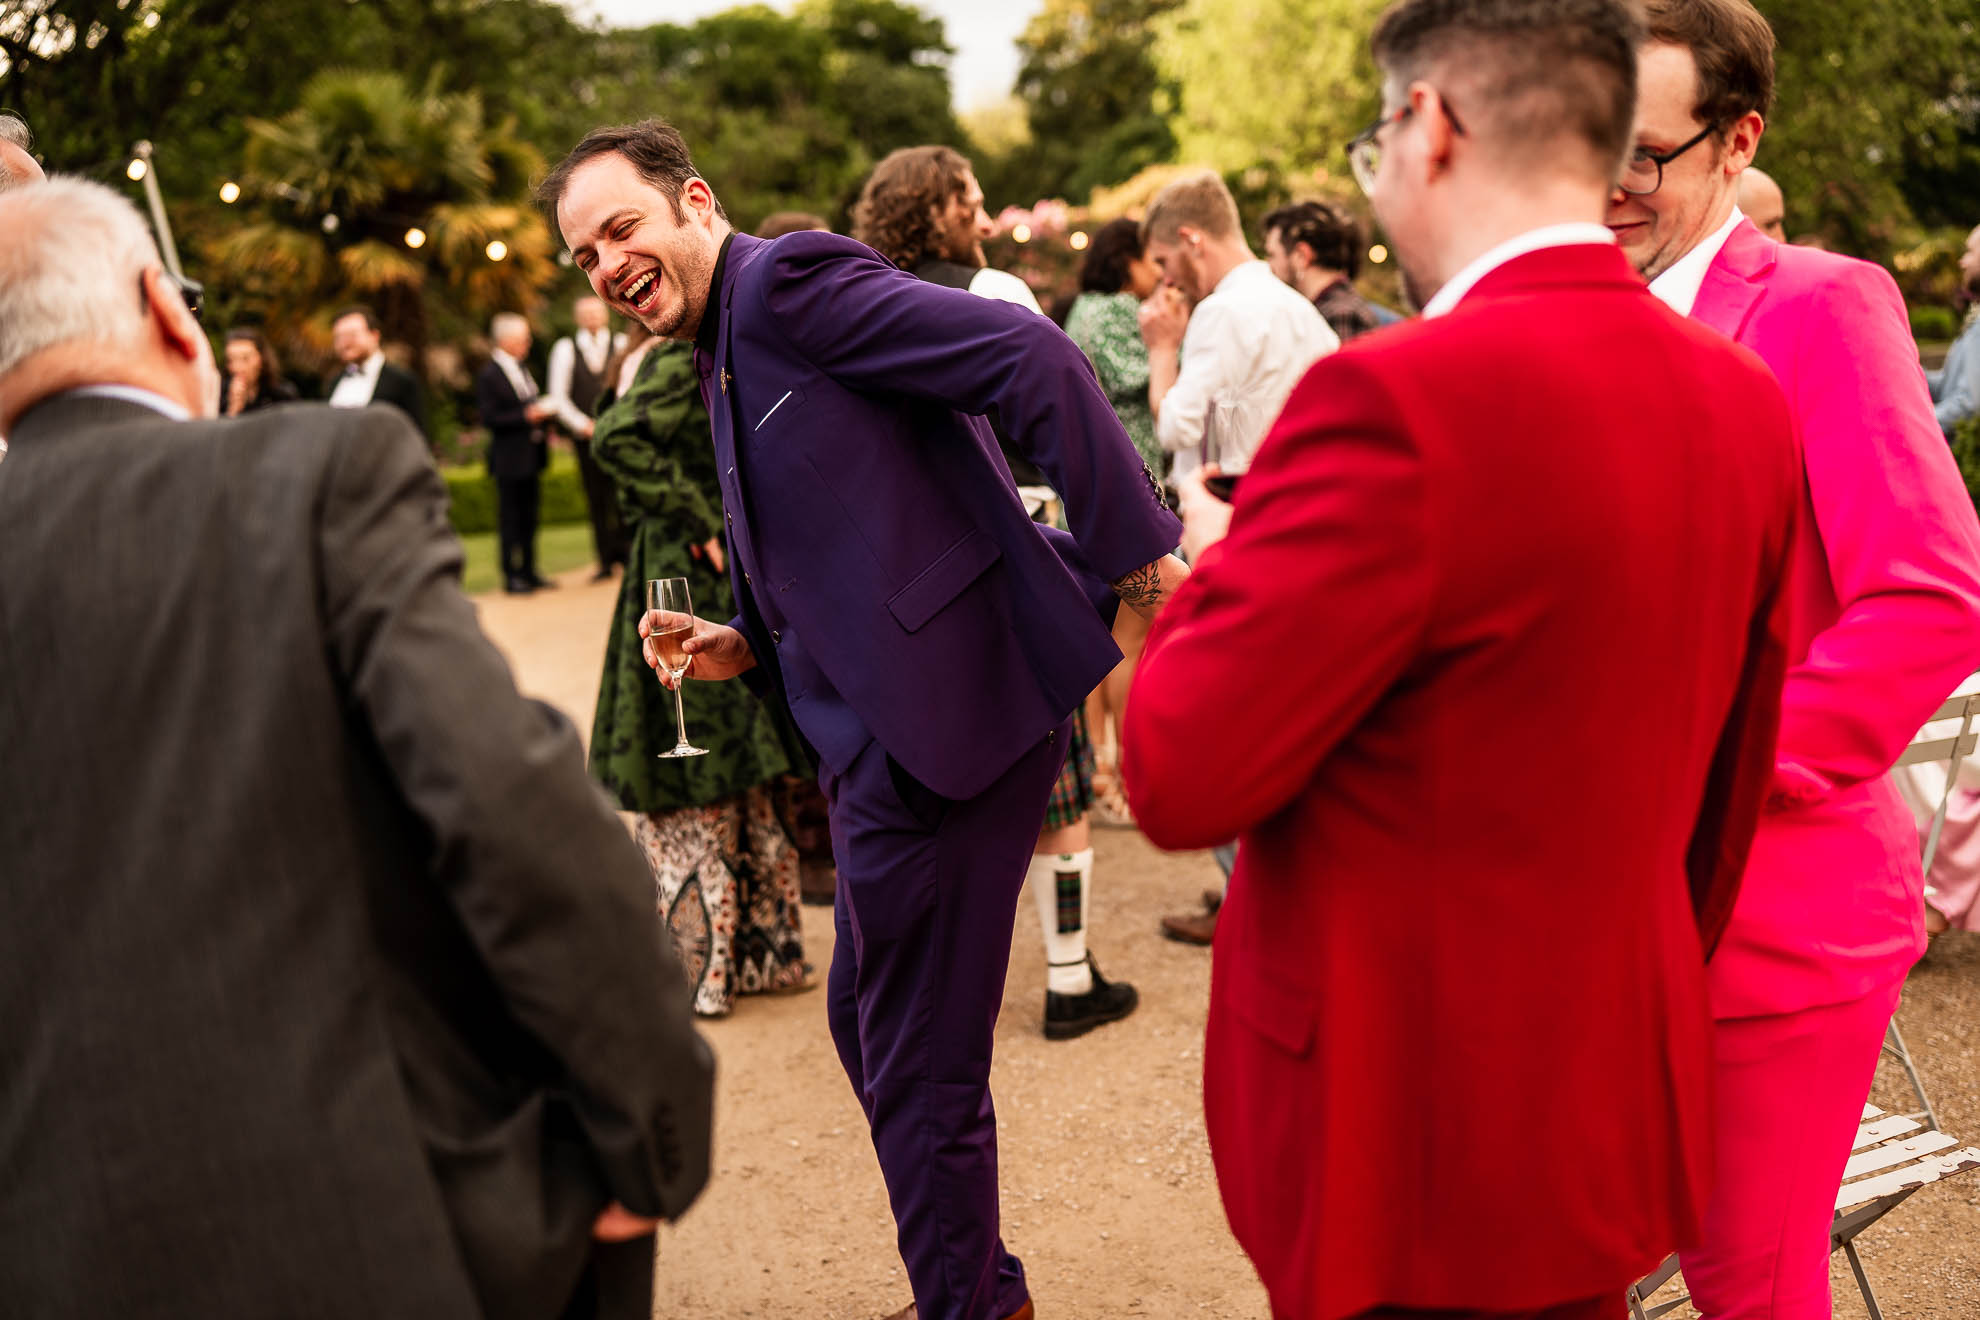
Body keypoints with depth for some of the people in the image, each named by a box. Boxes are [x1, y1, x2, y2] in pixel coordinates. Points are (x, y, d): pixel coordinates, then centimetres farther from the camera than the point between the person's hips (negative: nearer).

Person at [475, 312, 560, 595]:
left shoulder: (521, 368, 14)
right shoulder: (488, 375, -11)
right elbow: (489, 418, -16)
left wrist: (543, 410, 4)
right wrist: (526, 416, -21)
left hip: (530, 456, 8)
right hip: (509, 458, -8)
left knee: (529, 516, 12)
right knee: (509, 518, -3)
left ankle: (529, 572, 20)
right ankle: (511, 575, 3)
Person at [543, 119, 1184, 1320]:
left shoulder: (791, 280, -11)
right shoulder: (724, 361, 19)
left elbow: (1036, 362, -21)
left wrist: (1142, 556, -23)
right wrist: (748, 650, 8)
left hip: (947, 721, -11)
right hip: (883, 742, 11)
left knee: (919, 1067, 0)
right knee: (872, 1028, 22)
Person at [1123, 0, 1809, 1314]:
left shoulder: (1403, 400, -25)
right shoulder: (1744, 403, 0)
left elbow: (1178, 776, -20)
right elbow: (1733, 778, 11)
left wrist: (1216, 567, -1)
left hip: (1413, 1132, -7)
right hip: (1617, 1100, 7)